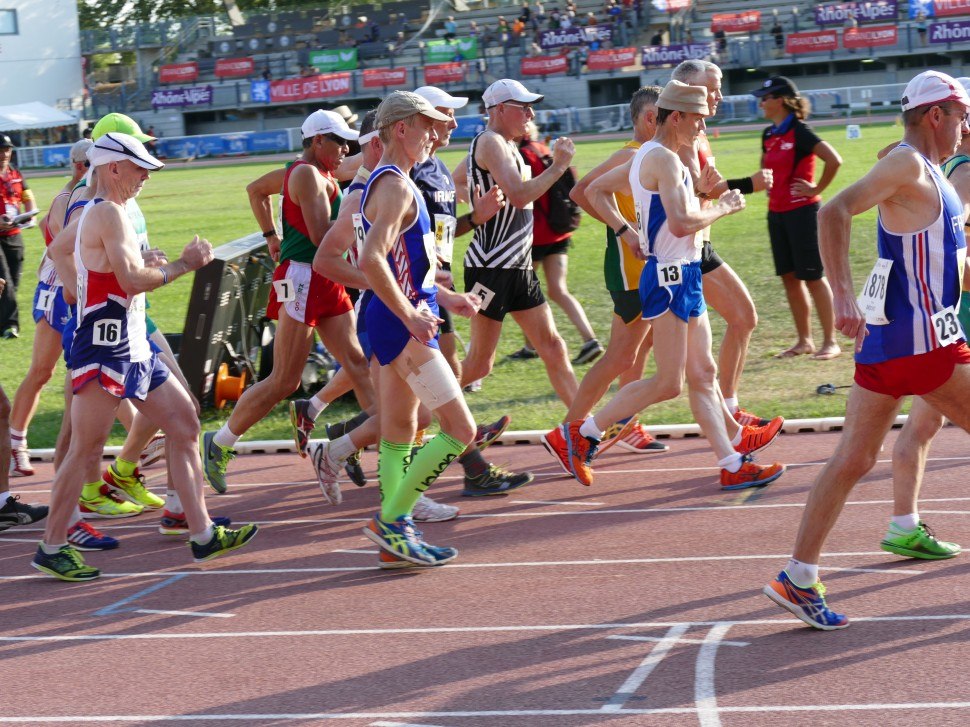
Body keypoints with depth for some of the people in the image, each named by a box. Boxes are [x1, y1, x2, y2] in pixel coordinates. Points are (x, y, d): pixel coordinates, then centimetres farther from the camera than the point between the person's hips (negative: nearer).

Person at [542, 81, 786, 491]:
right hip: (669, 278, -11)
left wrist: (625, 231, 16)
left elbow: (596, 190, 23)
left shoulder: (647, 157, 14)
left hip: (683, 276, 11)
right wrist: (723, 208, -12)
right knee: (667, 384, -7)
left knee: (702, 374, 11)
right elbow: (681, 223, -27)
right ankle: (578, 434, -1)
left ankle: (733, 463, 14)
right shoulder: (665, 159, -16)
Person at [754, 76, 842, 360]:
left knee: (812, 276, -4)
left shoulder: (799, 132, -14)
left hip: (801, 211, -8)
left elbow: (834, 160, -25)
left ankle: (831, 342, 3)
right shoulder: (769, 135, 10)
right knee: (789, 276, 10)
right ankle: (804, 340, 18)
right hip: (776, 213, 8)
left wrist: (816, 189, -16)